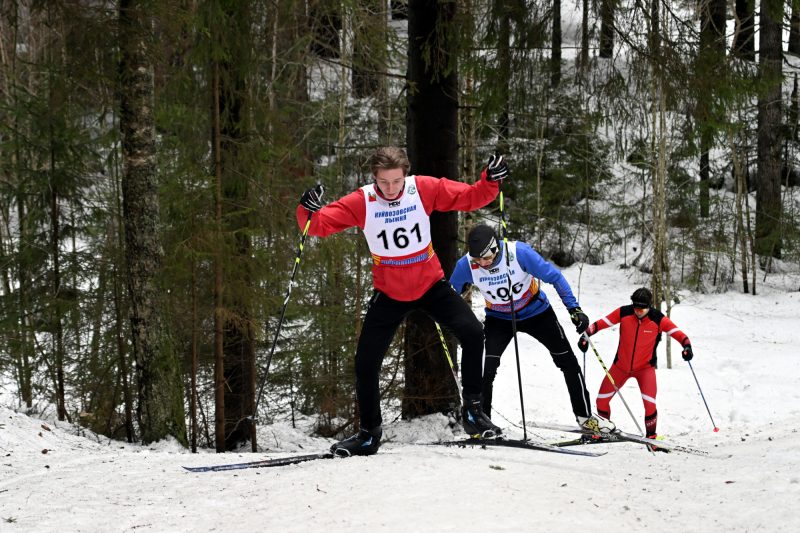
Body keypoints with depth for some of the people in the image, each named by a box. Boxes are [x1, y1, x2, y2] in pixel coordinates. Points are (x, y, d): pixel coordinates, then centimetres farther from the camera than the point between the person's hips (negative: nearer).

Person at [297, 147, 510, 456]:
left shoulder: (425, 189, -13)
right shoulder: (361, 202, -15)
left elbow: (471, 198, -8)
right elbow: (319, 225, -15)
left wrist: (490, 181, -26)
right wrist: (309, 212, -37)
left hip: (431, 285, 0)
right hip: (389, 293, 0)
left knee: (471, 333, -19)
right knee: (366, 363, -1)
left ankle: (472, 411, -3)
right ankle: (368, 434, 20)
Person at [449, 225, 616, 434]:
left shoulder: (519, 252, -33)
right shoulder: (466, 265, -26)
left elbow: (554, 277, -22)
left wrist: (574, 309, -25)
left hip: (536, 312, 0)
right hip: (499, 319, 0)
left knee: (568, 362, 4)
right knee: (487, 367, -19)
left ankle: (584, 415, 20)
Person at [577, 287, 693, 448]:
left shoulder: (658, 319, -19)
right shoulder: (623, 313, -15)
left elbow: (678, 334, -20)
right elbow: (601, 323, -7)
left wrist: (687, 346, -39)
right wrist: (586, 335, -19)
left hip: (645, 367, -2)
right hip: (621, 365, 2)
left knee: (649, 403, -21)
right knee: (602, 399, 4)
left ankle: (651, 437, 0)